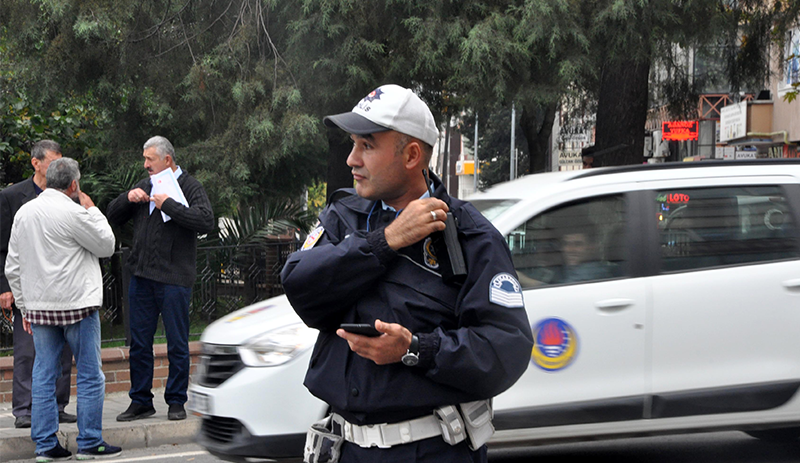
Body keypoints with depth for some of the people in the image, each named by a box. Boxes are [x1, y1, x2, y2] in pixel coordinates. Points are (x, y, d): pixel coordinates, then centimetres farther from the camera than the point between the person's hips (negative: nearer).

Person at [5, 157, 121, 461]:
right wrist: (91, 209, 6)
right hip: (76, 305, -6)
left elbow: (12, 268, 13)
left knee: (44, 376, 9)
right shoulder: (72, 213, -13)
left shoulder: (23, 213, 9)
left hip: (39, 308, 6)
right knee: (90, 376, 3)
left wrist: (24, 308, 19)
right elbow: (106, 245, -2)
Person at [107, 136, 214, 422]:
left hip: (173, 279, -5)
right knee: (139, 344, 9)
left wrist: (168, 204, -18)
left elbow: (206, 221, -18)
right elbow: (112, 217, 20)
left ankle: (176, 401, 12)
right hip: (141, 275, 6)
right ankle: (140, 401, 18)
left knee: (177, 345, 1)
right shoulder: (144, 186, 17)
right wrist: (128, 198, 0)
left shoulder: (189, 187, -2)